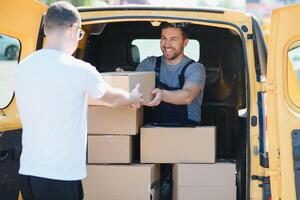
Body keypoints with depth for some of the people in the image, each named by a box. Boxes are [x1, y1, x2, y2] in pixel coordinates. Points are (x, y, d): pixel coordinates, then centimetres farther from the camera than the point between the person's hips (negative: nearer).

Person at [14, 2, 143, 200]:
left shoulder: (23, 68, 5)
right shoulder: (78, 70, -12)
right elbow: (112, 98, 7)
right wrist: (133, 98, 30)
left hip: (28, 170, 6)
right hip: (60, 176, -6)